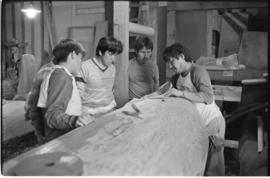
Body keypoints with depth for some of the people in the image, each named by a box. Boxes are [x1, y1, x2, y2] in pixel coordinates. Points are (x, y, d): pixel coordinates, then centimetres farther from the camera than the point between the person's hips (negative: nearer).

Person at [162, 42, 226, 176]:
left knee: (212, 164, 0)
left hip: (211, 121, -7)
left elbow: (208, 97, -30)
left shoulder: (198, 71, -17)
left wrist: (181, 93, -30)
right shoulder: (177, 77, 7)